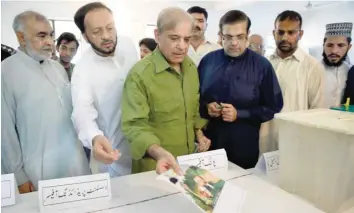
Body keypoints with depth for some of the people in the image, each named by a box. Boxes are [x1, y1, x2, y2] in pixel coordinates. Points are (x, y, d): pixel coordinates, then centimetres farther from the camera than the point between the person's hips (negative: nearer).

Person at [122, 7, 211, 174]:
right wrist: (159, 153, -38)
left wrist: (199, 133, 4)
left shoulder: (191, 67, 1)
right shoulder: (139, 74, -20)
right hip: (155, 165, -6)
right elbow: (134, 125, -23)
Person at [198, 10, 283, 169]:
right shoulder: (208, 61, 1)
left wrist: (239, 114, -14)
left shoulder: (262, 65, -5)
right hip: (210, 142, 2)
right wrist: (206, 107, -11)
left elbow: (273, 107, -3)